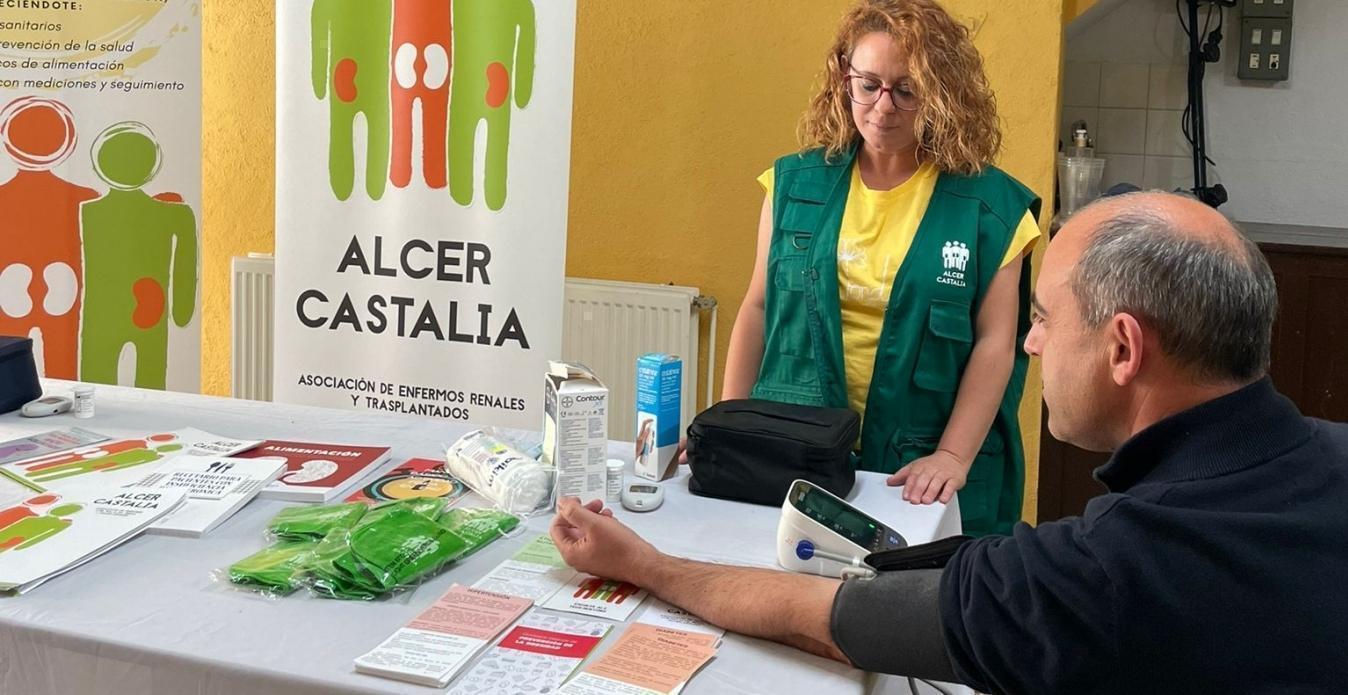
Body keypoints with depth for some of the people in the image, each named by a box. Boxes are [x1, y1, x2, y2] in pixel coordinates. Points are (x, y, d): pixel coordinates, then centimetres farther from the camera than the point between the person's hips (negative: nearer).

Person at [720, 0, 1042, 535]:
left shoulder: (990, 205, -4)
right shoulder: (796, 183, 3)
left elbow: (995, 343, -7)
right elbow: (758, 309, 7)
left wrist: (953, 458, -16)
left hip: (920, 473, -2)